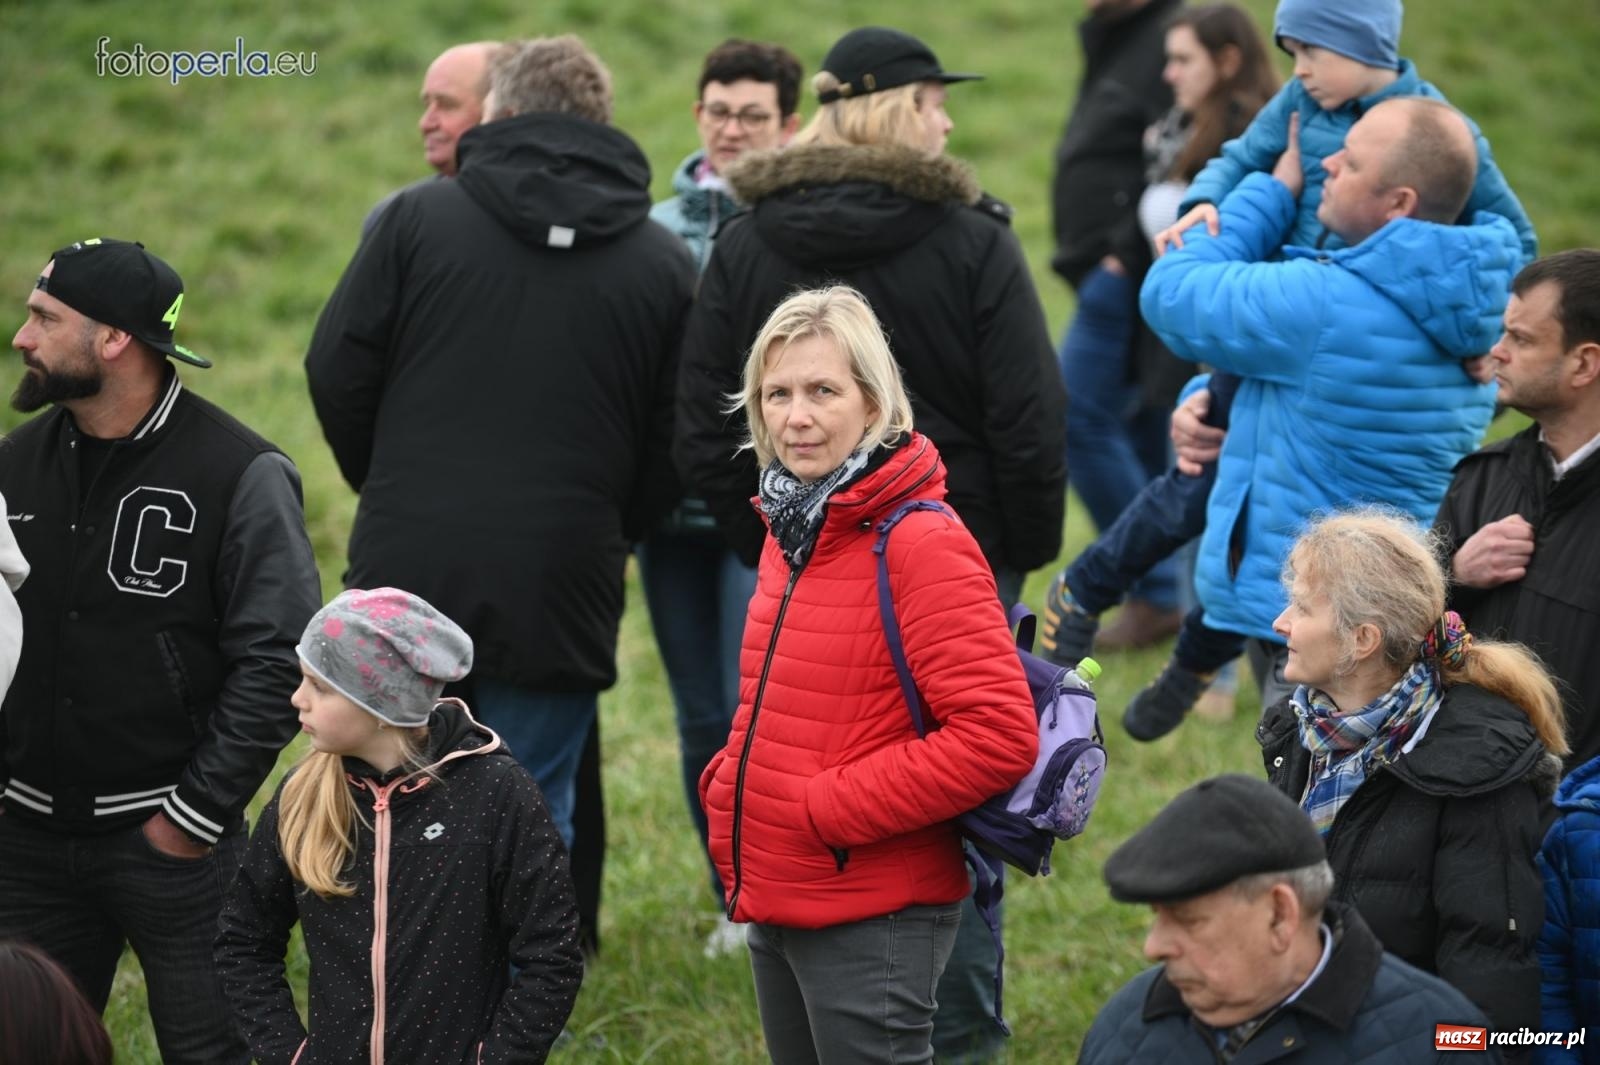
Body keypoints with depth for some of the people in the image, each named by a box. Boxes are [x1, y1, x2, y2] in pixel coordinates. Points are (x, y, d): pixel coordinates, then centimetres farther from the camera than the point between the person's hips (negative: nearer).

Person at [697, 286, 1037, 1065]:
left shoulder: (921, 543, -16)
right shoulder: (792, 531, 10)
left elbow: (999, 736, -23)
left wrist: (834, 810, -20)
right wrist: (728, 784, 6)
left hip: (874, 920, -9)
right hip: (778, 904, 9)